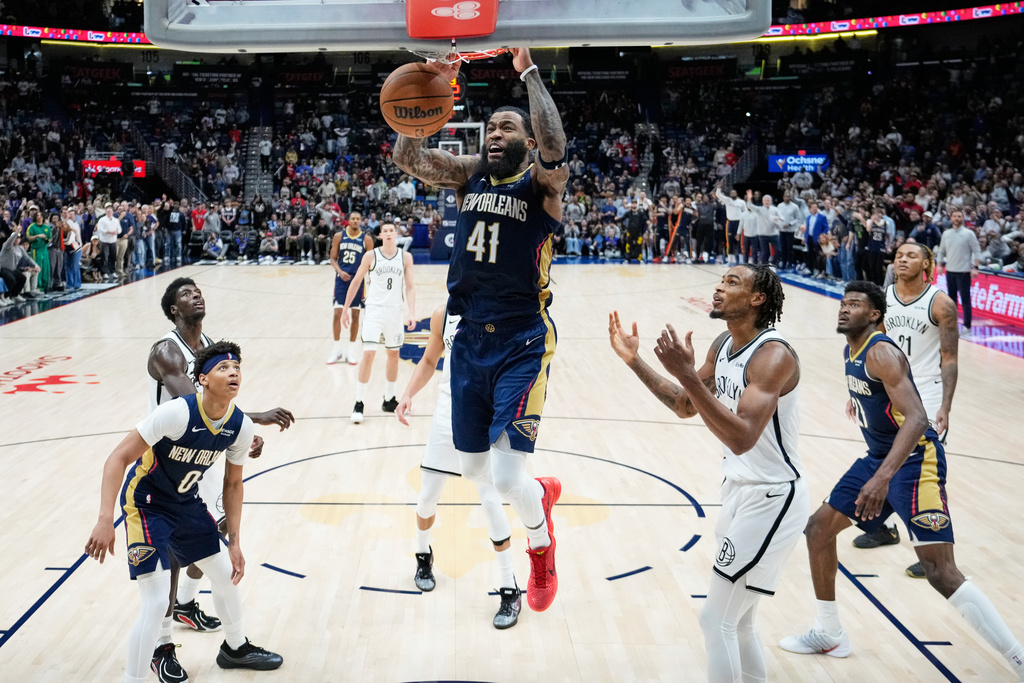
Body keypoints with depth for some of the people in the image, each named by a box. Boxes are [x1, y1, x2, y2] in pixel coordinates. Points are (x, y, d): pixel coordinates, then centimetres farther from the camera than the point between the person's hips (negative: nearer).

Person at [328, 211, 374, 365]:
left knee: (355, 315, 4)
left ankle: (352, 350, 15)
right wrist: (339, 271, -12)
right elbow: (333, 258, 6)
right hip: (342, 278, 1)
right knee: (337, 313, -2)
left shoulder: (366, 239, -2)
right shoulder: (339, 236, 2)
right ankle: (337, 349, 10)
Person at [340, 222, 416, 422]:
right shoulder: (371, 256, -3)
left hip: (395, 312, 3)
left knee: (393, 354, 12)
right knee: (368, 354, -13)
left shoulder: (405, 257, 2)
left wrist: (411, 313, -9)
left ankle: (389, 400, 26)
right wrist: (346, 308, 5)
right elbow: (356, 282, 5)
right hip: (374, 310, -3)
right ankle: (359, 403, -7)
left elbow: (409, 288, 1)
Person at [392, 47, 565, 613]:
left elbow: (554, 148, -28)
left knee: (505, 479, -12)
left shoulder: (541, 182, -6)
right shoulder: (470, 174, 8)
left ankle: (541, 548, 22)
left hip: (523, 342, -6)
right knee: (472, 467, 15)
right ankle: (542, 492, 46)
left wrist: (529, 71, -19)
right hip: (470, 338, 6)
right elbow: (407, 157, -3)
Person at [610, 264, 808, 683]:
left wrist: (687, 374, -38)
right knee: (738, 620, 18)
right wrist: (634, 361, 7)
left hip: (771, 500, -9)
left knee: (716, 620, -5)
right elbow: (686, 406, 17)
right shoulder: (723, 346, 5)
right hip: (739, 490, 9)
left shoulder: (773, 355, -23)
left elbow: (741, 437, -35)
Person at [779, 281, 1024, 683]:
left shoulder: (881, 353, -21)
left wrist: (882, 477, -41)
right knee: (818, 527, 13)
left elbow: (916, 418, -31)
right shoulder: (851, 350, 8)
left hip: (915, 461, -10)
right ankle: (829, 635, 27)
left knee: (940, 571, -15)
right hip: (879, 458, 10)